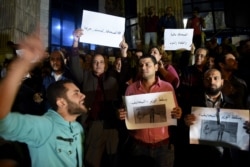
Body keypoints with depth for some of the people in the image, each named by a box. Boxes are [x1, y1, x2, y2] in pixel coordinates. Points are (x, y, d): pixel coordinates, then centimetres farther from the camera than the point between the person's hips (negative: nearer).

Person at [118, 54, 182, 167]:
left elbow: (175, 112, 7)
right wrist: (122, 115, -13)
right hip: (137, 143, 0)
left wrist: (177, 114, -14)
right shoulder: (131, 88, 0)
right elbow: (126, 112, 7)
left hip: (162, 143, 0)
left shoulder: (167, 87, -1)